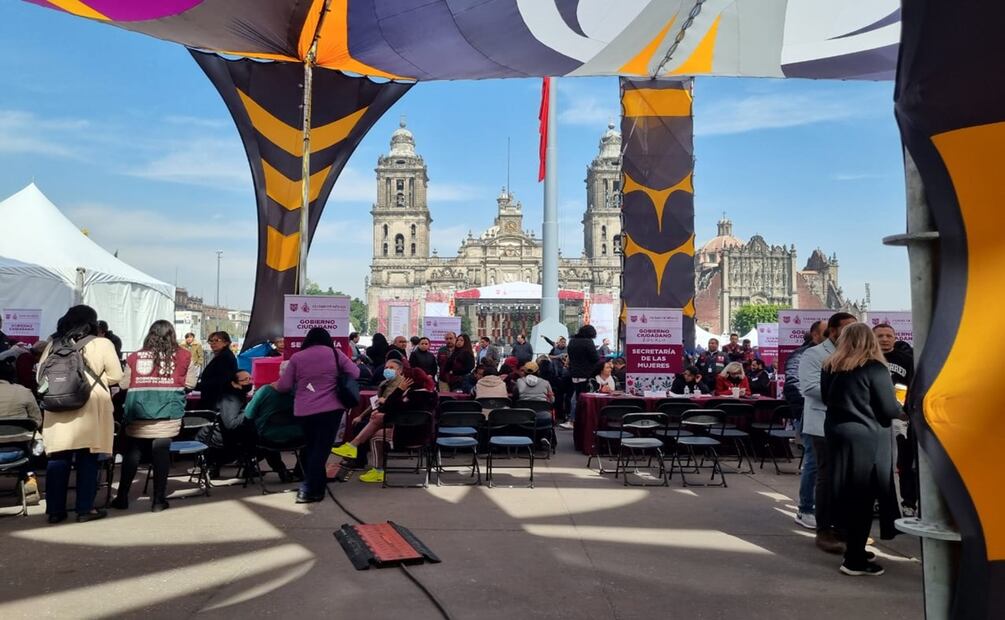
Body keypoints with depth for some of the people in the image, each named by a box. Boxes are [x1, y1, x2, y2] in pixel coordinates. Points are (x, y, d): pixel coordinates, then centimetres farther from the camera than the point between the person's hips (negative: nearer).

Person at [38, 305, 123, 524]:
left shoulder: (54, 344, 7)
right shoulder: (102, 344, -3)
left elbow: (40, 377, 10)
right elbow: (115, 376, -2)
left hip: (58, 408, 3)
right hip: (89, 410, -3)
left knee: (58, 459, 9)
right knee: (87, 460, 5)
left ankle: (55, 510, 14)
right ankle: (85, 509, 8)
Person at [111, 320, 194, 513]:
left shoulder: (135, 357, 7)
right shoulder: (183, 356, 4)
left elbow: (123, 384, 12)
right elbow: (190, 383, 8)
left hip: (138, 412, 2)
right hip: (167, 412, -1)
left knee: (132, 453, 12)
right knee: (161, 454, 2)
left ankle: (122, 497, 19)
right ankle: (158, 500, 7)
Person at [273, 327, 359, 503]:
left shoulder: (296, 357, 3)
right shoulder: (335, 353, 2)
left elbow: (284, 386, 5)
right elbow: (355, 373, 7)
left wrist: (274, 385, 27)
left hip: (304, 411, 2)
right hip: (331, 409, -2)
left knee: (310, 446, 19)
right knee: (321, 448, 1)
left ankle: (312, 484, 28)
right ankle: (310, 490, -2)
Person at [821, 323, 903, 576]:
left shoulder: (830, 367, 5)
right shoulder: (874, 367, -11)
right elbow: (889, 409, -10)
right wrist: (902, 410, 11)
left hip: (836, 434, 6)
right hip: (866, 438, -5)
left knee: (847, 494, 15)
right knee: (863, 497, 1)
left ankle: (853, 549, 26)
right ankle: (854, 560, 5)